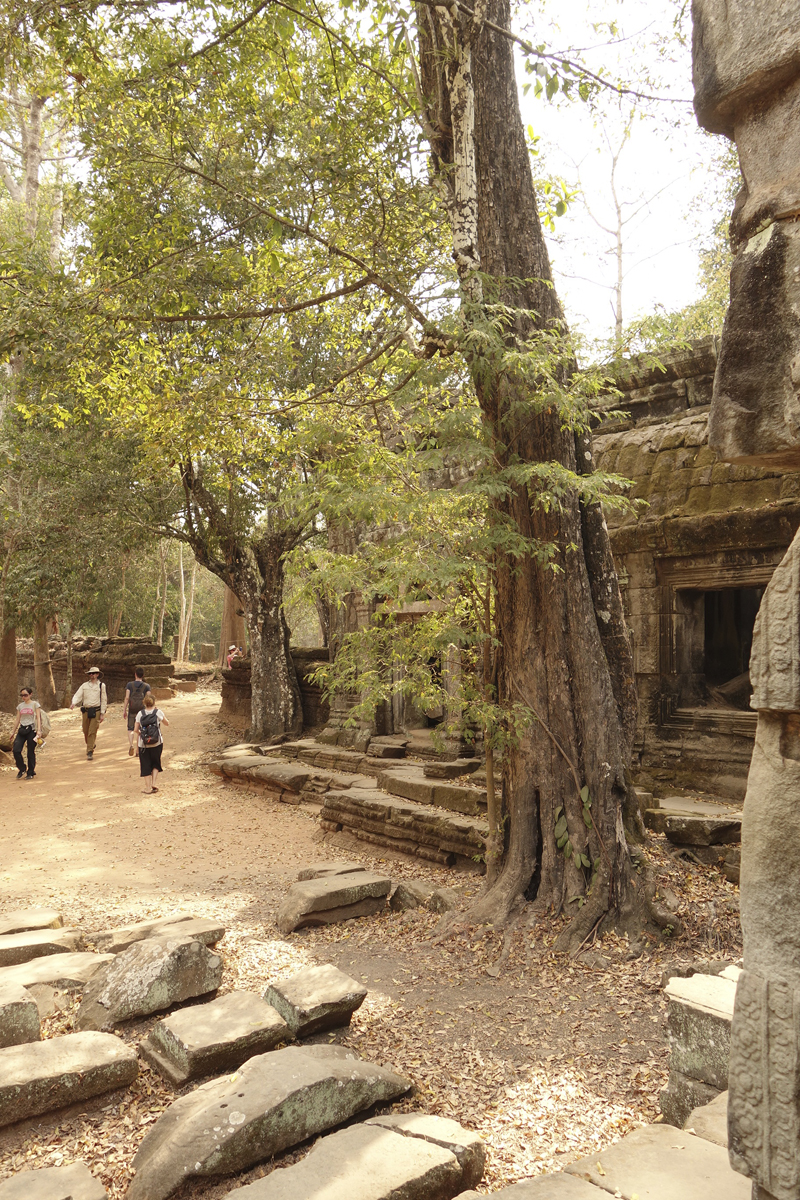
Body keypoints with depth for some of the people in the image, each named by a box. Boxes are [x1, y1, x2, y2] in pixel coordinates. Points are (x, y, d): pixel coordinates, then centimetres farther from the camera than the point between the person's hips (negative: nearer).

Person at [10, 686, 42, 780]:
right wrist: (13, 732, 17)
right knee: (16, 750, -10)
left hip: (31, 729, -4)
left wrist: (39, 730, -17)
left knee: (31, 752, -1)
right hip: (21, 730, 4)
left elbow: (38, 718, -6)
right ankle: (22, 770, 9)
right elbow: (18, 720, 18)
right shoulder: (20, 706, 14)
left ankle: (30, 772, 12)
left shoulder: (35, 704, 1)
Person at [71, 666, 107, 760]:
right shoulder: (84, 685, 10)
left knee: (92, 732, -10)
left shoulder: (101, 685, 3)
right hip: (86, 711, 4)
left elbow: (104, 700, 3)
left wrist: (102, 713, -2)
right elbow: (77, 695, 2)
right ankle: (91, 745, 37)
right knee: (85, 731, 11)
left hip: (96, 711, -3)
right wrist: (74, 703, -20)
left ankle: (90, 752, -6)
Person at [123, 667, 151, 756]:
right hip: (142, 710, 1)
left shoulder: (130, 684, -1)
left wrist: (124, 710, -2)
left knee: (130, 729, 8)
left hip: (131, 709, -1)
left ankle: (131, 745, -16)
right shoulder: (146, 686, 0)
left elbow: (127, 698, -6)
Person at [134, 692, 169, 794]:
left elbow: (135, 730, -3)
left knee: (145, 765, 9)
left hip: (143, 744, 0)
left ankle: (148, 788, 10)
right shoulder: (158, 712, -6)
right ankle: (153, 783, 8)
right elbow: (167, 723, 7)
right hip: (157, 743, 0)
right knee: (156, 764, 19)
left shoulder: (140, 714, -3)